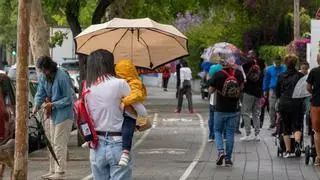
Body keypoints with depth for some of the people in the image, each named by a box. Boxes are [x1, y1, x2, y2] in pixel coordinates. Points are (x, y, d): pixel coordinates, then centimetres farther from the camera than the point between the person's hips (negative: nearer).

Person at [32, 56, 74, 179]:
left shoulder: (62, 77, -21)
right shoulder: (43, 77, 2)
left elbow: (68, 99, -18)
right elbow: (40, 94, 7)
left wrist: (53, 104, -22)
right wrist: (36, 106, -10)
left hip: (63, 113, -8)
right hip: (51, 113, 8)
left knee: (59, 144, -7)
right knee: (51, 143, 12)